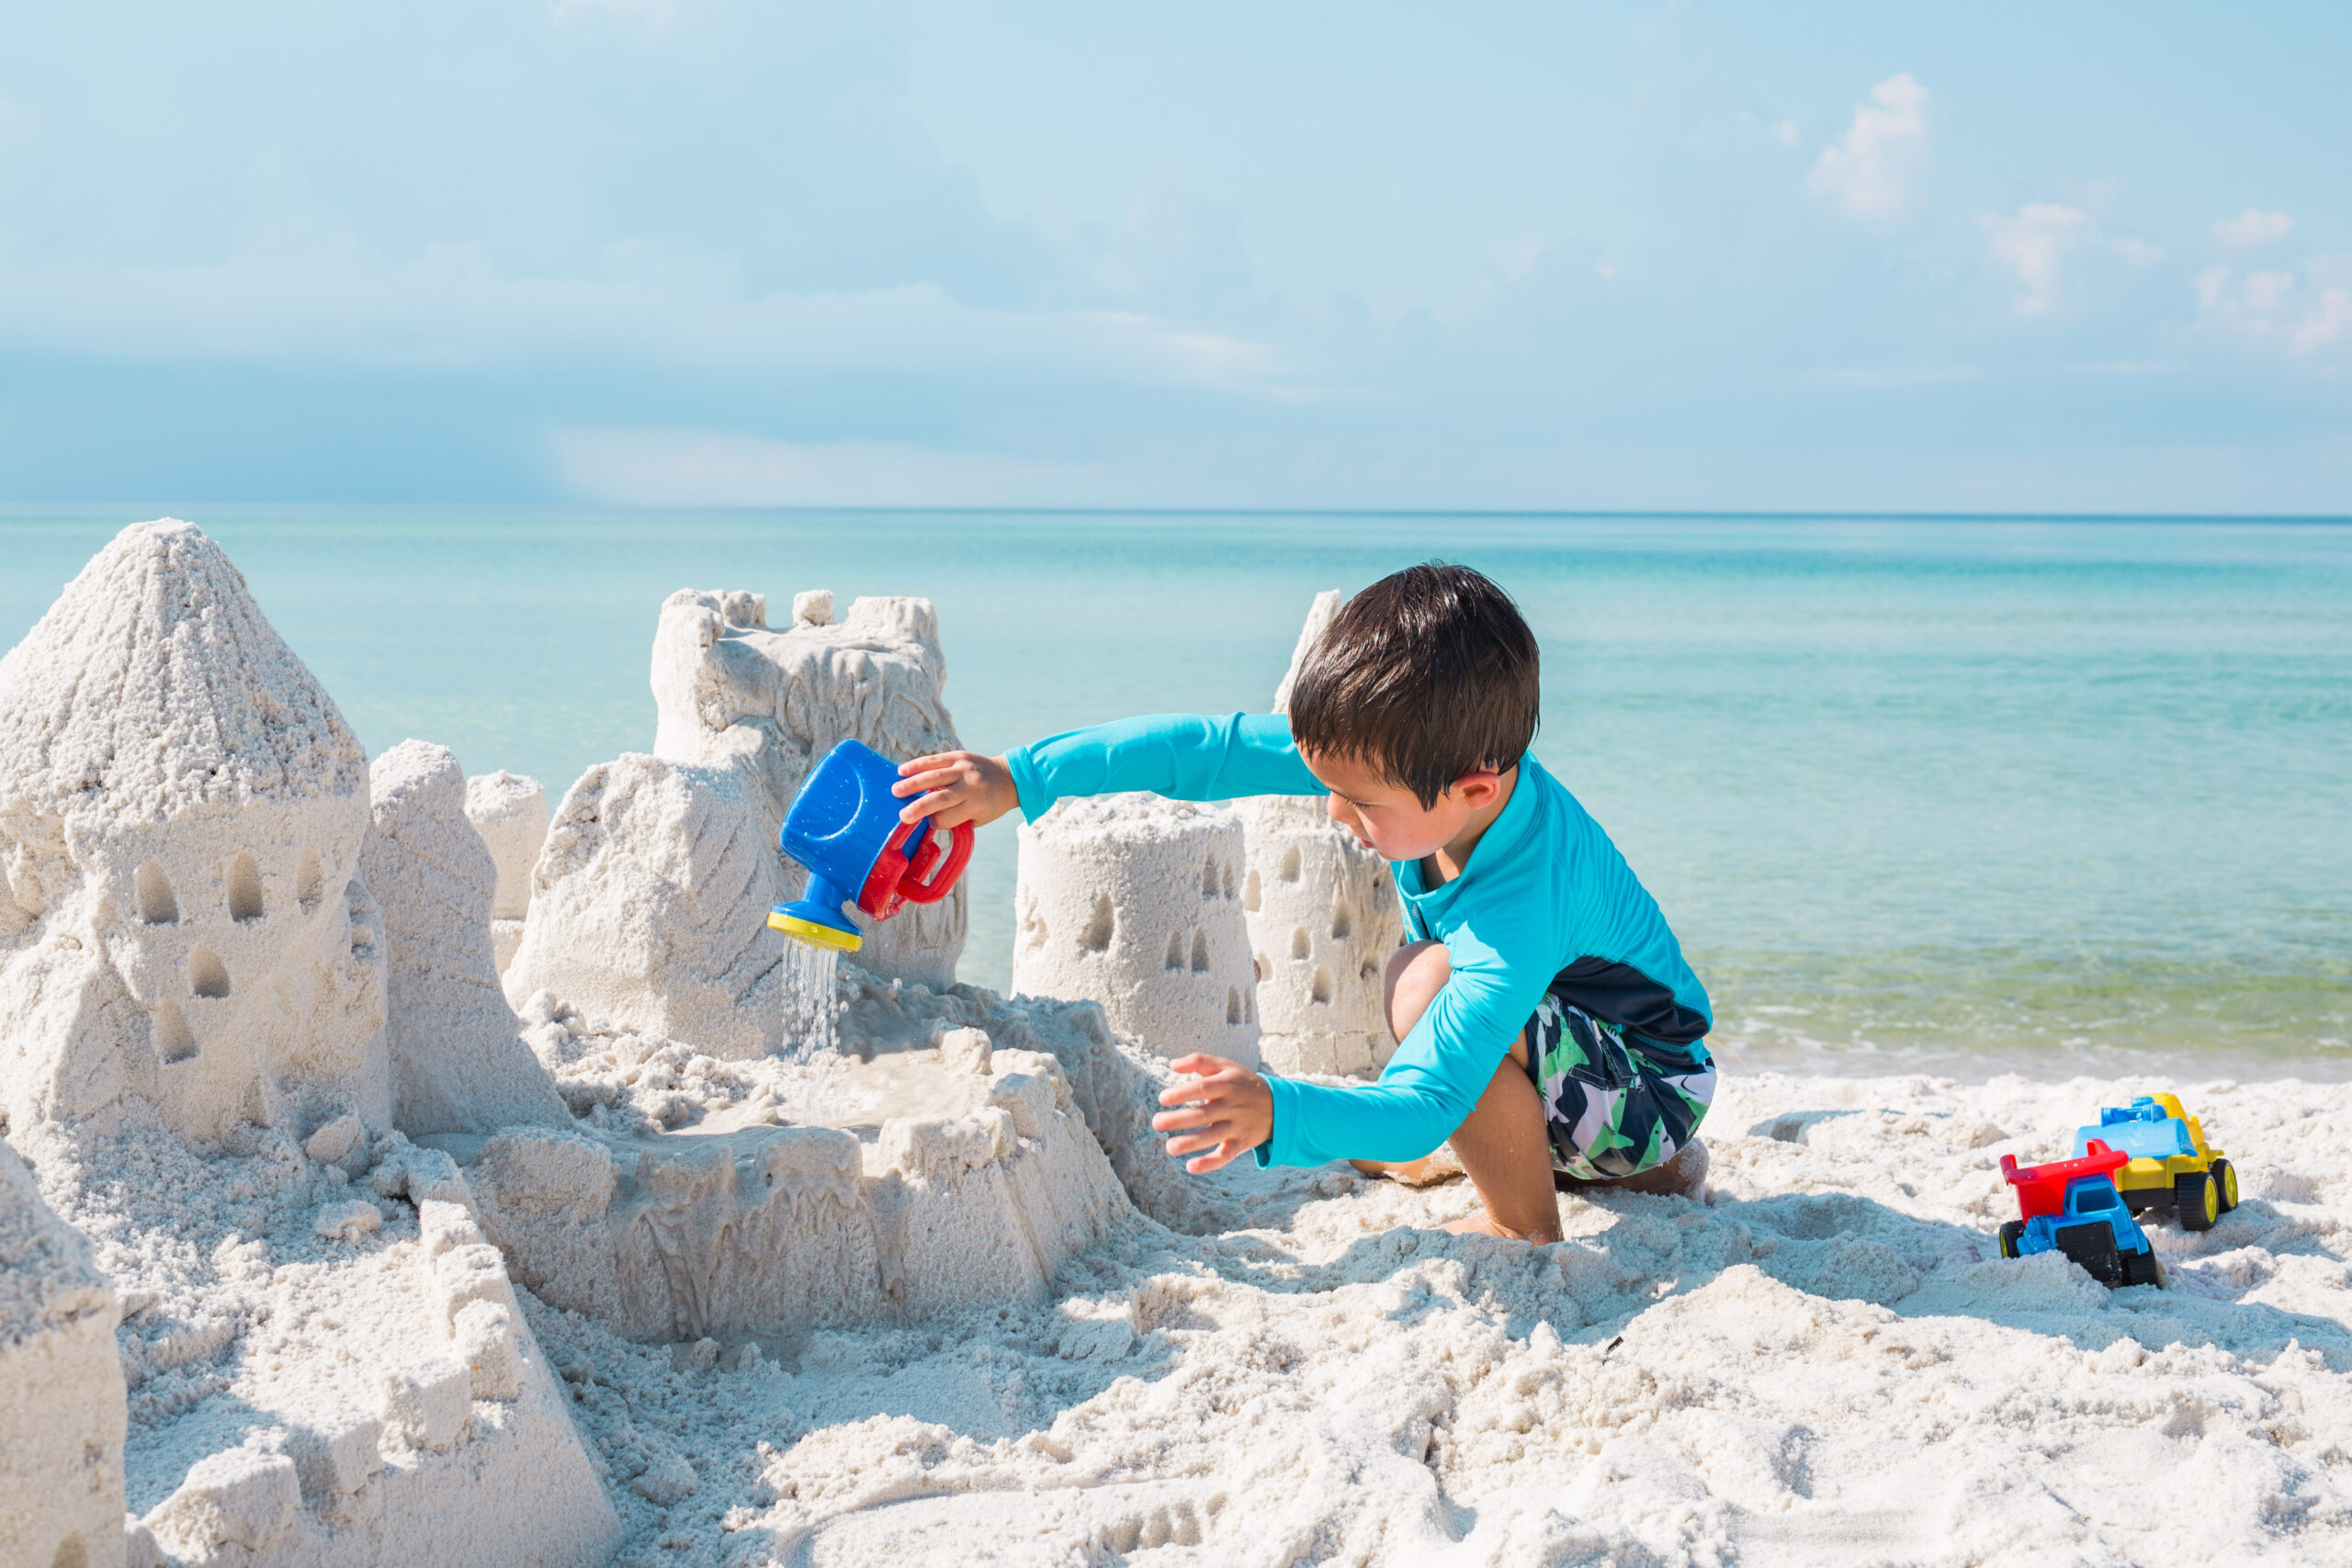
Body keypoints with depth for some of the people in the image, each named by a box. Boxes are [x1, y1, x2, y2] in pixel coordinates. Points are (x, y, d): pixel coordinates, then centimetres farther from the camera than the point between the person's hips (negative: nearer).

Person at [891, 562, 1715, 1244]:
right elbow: (1212, 748, -15)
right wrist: (1019, 775, -15)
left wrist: (1278, 1114, -57)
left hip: (1652, 1085, -9)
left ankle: (1528, 1229, -12)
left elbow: (1423, 1103, -41)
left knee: (1426, 977, -31)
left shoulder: (1518, 917, -39)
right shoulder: (1421, 755, -18)